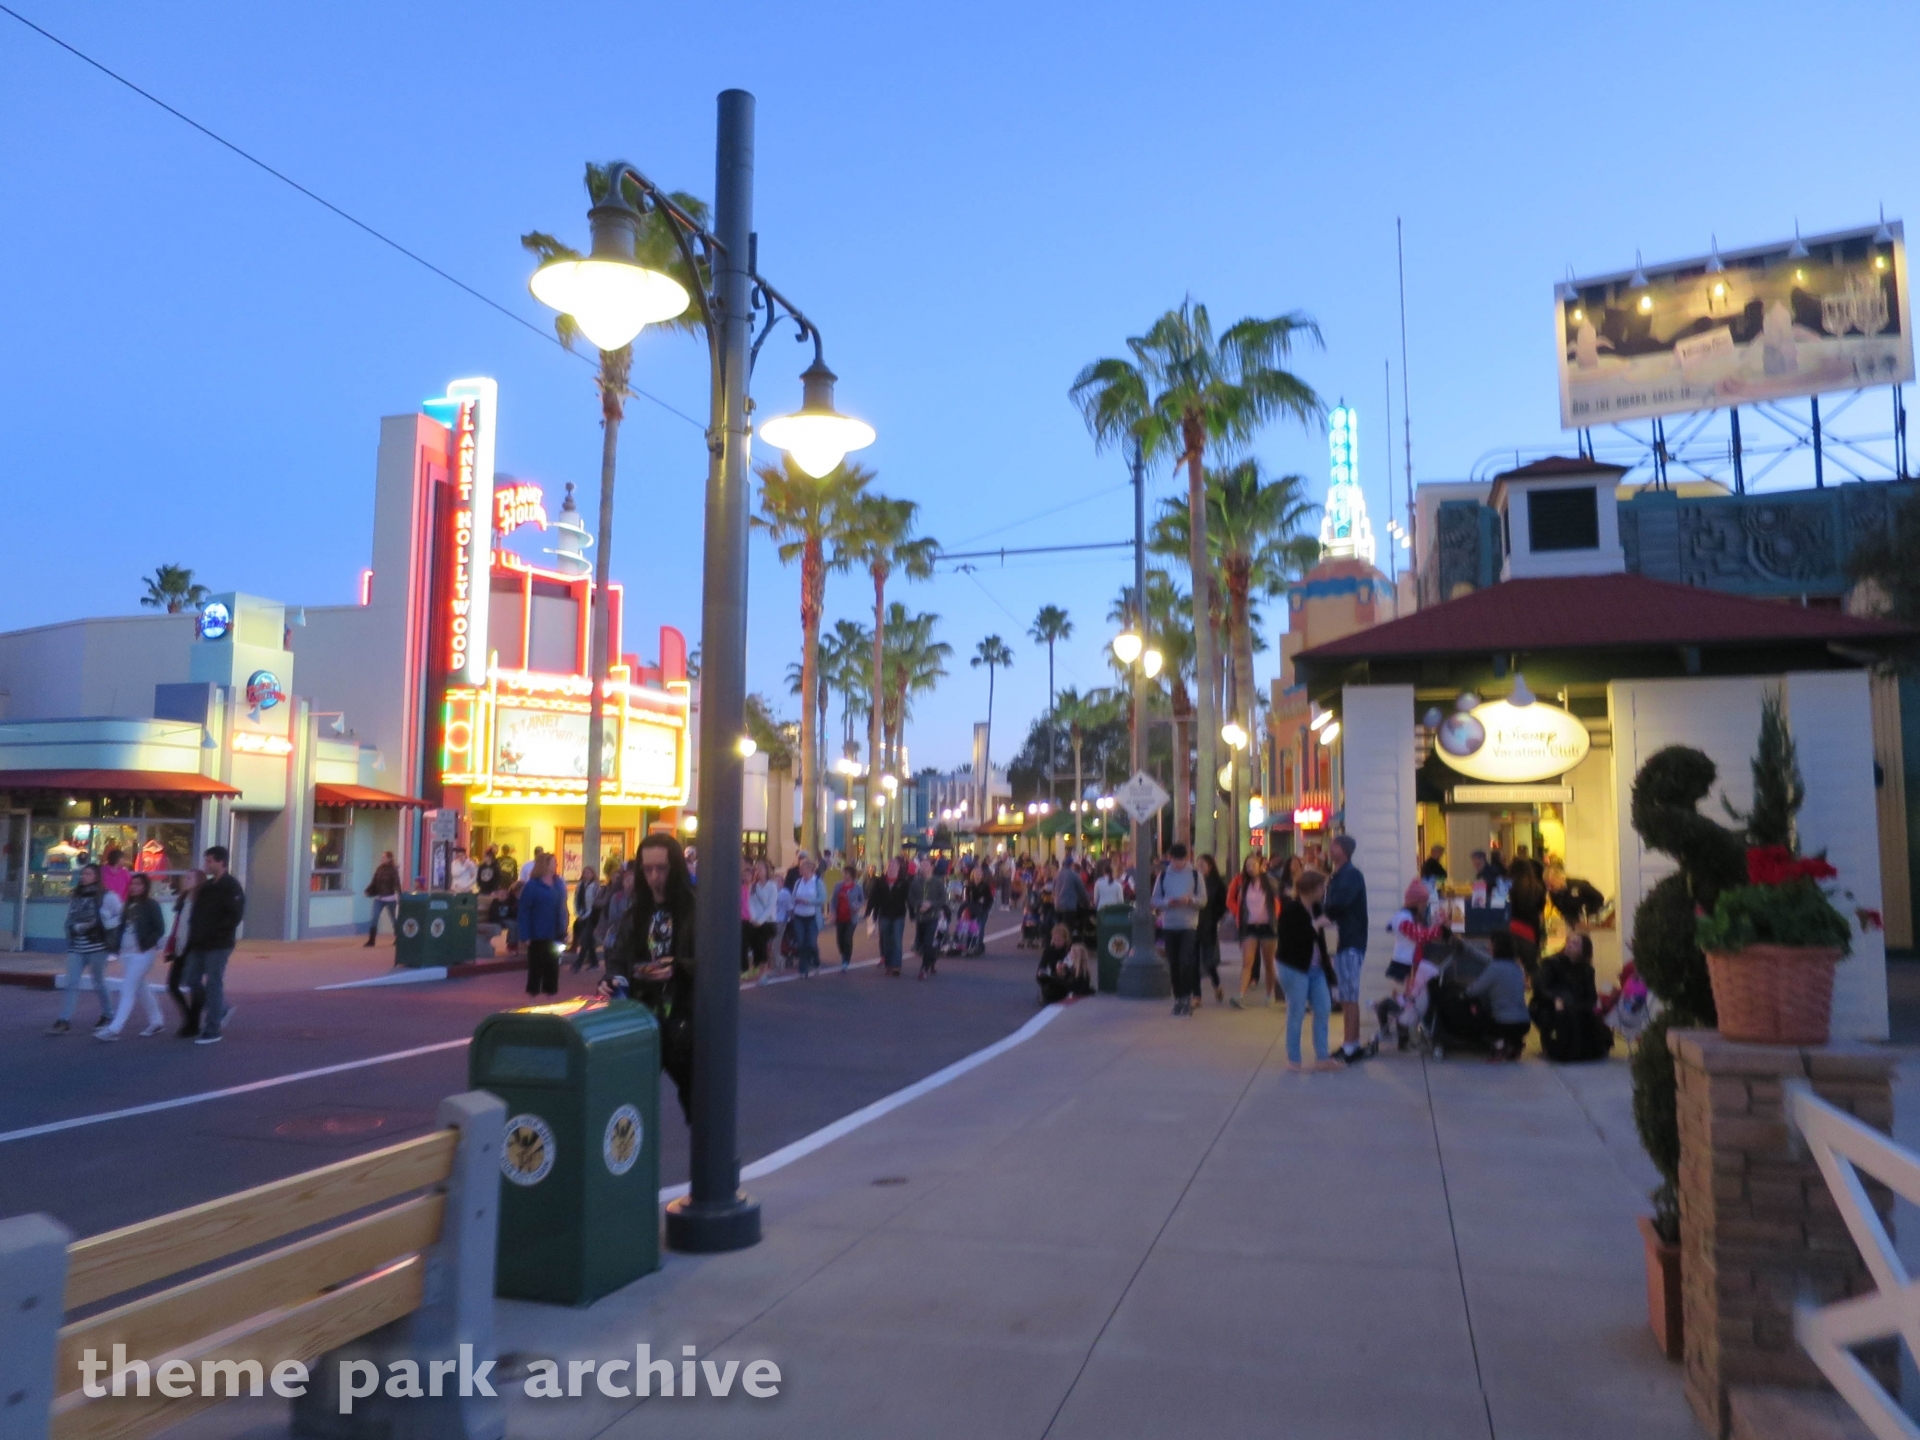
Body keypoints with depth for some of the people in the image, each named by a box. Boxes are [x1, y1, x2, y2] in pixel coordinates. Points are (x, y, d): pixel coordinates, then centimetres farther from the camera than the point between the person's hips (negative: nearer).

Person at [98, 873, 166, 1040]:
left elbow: (160, 929, -10)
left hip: (141, 953, -8)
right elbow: (122, 928, 16)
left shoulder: (151, 905, -5)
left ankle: (114, 1029, -12)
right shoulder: (129, 906, 15)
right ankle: (156, 1022, 25)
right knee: (142, 989, 14)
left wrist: (146, 944, -19)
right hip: (126, 952, 8)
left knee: (128, 990, -10)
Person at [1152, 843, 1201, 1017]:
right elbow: (1155, 900, 6)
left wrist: (1190, 900, -19)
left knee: (1186, 962, -13)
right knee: (1173, 964, 6)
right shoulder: (1163, 875, 7)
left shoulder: (1195, 874, 3)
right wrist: (1167, 902, -14)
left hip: (1189, 924, -2)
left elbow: (1203, 899, 1)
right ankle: (1178, 998, 17)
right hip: (1170, 924, 2)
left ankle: (1187, 997, 0)